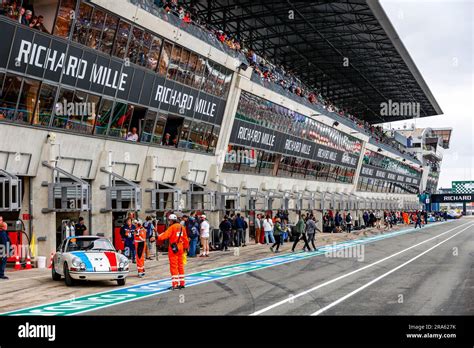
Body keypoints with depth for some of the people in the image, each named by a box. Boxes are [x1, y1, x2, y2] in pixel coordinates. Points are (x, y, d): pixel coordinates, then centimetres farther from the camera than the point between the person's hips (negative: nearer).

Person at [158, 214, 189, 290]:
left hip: (173, 248, -7)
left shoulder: (172, 227, -11)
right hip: (180, 248, 7)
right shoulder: (181, 227, 10)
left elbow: (165, 235, -22)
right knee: (180, 265, 14)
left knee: (174, 266, -4)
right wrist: (186, 246, 24)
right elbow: (185, 238, 15)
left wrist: (158, 237, -21)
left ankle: (175, 284, -6)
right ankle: (182, 283, 18)